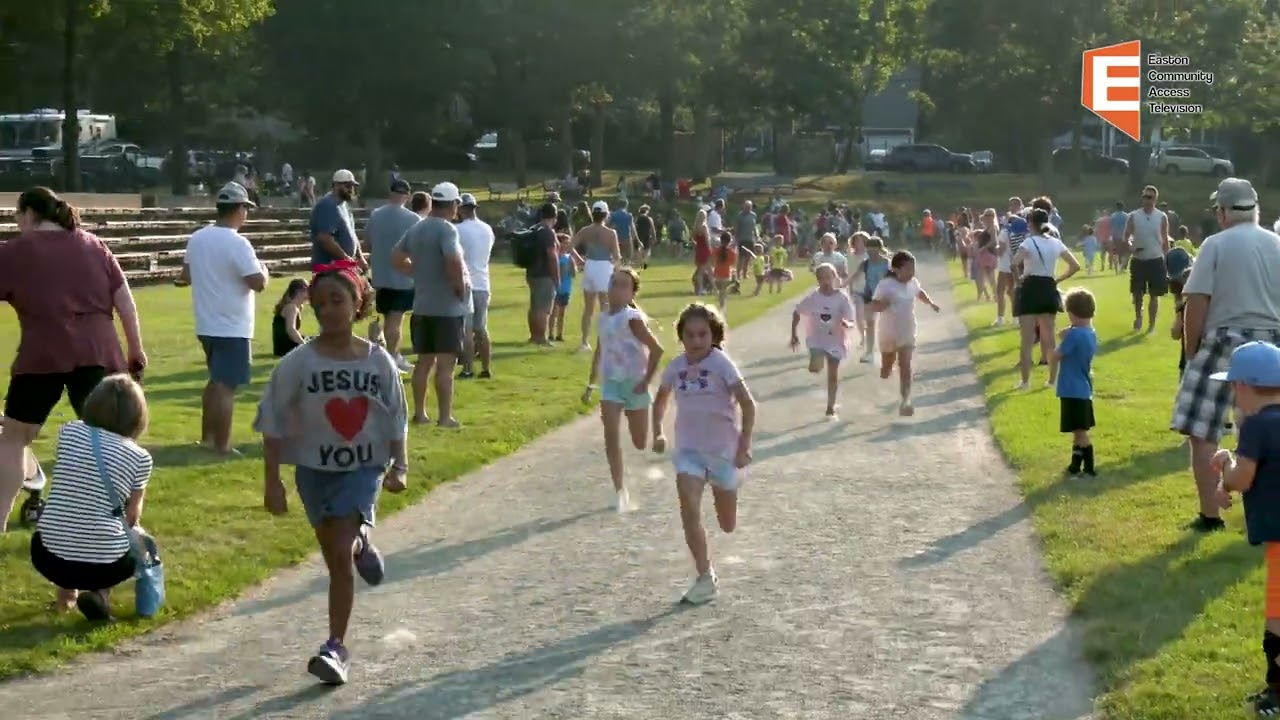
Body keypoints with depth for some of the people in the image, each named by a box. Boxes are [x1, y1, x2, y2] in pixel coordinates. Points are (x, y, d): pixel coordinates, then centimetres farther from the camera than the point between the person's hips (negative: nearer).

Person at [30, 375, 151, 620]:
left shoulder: (68, 432, 3)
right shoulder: (140, 457, -3)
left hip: (49, 559, 4)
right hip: (105, 565, -4)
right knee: (135, 549, 30)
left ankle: (66, 590, 24)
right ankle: (97, 593, 5)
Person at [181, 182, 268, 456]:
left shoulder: (197, 238, 4)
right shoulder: (237, 243, -19)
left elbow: (186, 276, 15)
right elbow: (258, 283, -22)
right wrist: (264, 269, -2)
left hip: (207, 324, 8)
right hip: (232, 327, -8)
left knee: (216, 380, 21)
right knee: (226, 386, -3)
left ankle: (207, 436, 27)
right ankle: (222, 447, 0)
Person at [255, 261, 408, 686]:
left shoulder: (378, 361, -5)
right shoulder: (298, 363, -10)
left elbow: (396, 420, 4)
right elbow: (273, 424, -6)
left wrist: (398, 467, -3)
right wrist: (272, 481, -8)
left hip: (364, 468, -1)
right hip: (314, 469, 1)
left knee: (341, 555, -12)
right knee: (337, 561, 11)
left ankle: (336, 648, -5)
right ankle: (362, 544, 48)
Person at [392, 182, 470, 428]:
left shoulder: (416, 229, 10)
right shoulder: (446, 229, -15)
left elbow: (397, 257, 19)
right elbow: (454, 261, -30)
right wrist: (460, 286, -16)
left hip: (422, 305, 8)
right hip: (448, 306, -8)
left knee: (424, 361, 15)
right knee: (445, 364, -4)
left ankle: (419, 412, 20)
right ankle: (445, 417, -4)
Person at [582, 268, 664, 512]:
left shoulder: (633, 319, -15)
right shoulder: (604, 318, 5)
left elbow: (656, 349, -19)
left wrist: (646, 381, -18)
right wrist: (591, 384, 17)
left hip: (634, 384, -5)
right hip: (610, 383, 5)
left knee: (640, 443, 8)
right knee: (611, 436, -11)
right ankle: (620, 491, -8)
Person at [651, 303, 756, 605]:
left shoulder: (721, 363, -15)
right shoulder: (676, 366, -2)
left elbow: (748, 404, -16)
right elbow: (661, 399, 17)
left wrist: (744, 447, -19)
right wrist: (658, 433, 6)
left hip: (723, 450, -3)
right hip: (688, 450, 3)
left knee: (728, 525, 10)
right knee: (689, 511, -16)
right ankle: (705, 579, -8)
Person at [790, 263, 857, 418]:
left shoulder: (842, 298, -12)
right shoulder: (813, 296, -9)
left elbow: (852, 322, -12)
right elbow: (797, 313, 4)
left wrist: (847, 324, -36)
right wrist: (794, 334, 3)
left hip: (835, 340, 0)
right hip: (816, 339, 0)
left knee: (833, 375, 5)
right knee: (815, 368, -23)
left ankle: (830, 408, 17)